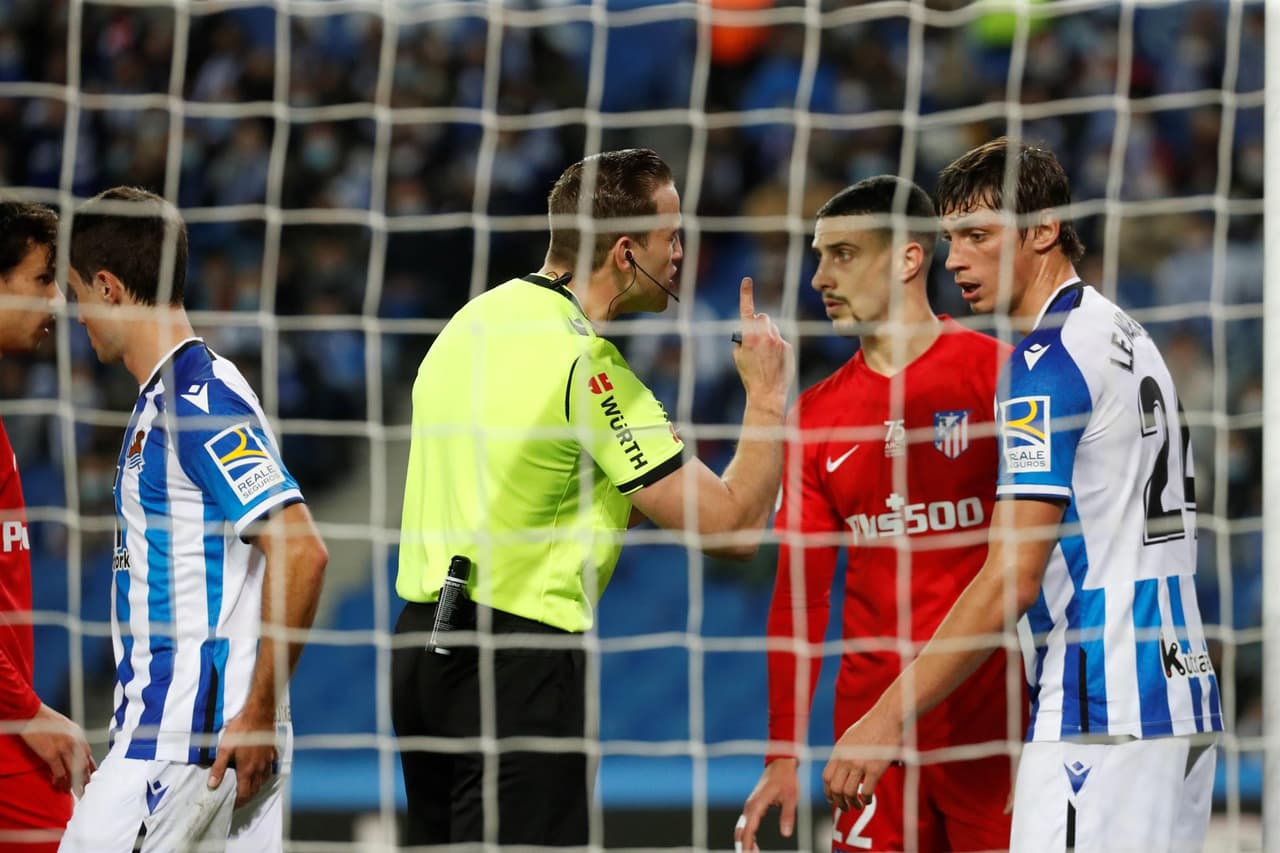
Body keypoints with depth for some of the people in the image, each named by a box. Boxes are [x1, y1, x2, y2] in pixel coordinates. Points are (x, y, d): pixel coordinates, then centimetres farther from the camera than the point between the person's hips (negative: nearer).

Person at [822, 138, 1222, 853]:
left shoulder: (1050, 361, -12)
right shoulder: (1126, 337, 17)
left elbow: (1012, 578, -17)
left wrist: (891, 716, -17)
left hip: (1103, 715, -10)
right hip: (1178, 695, 10)